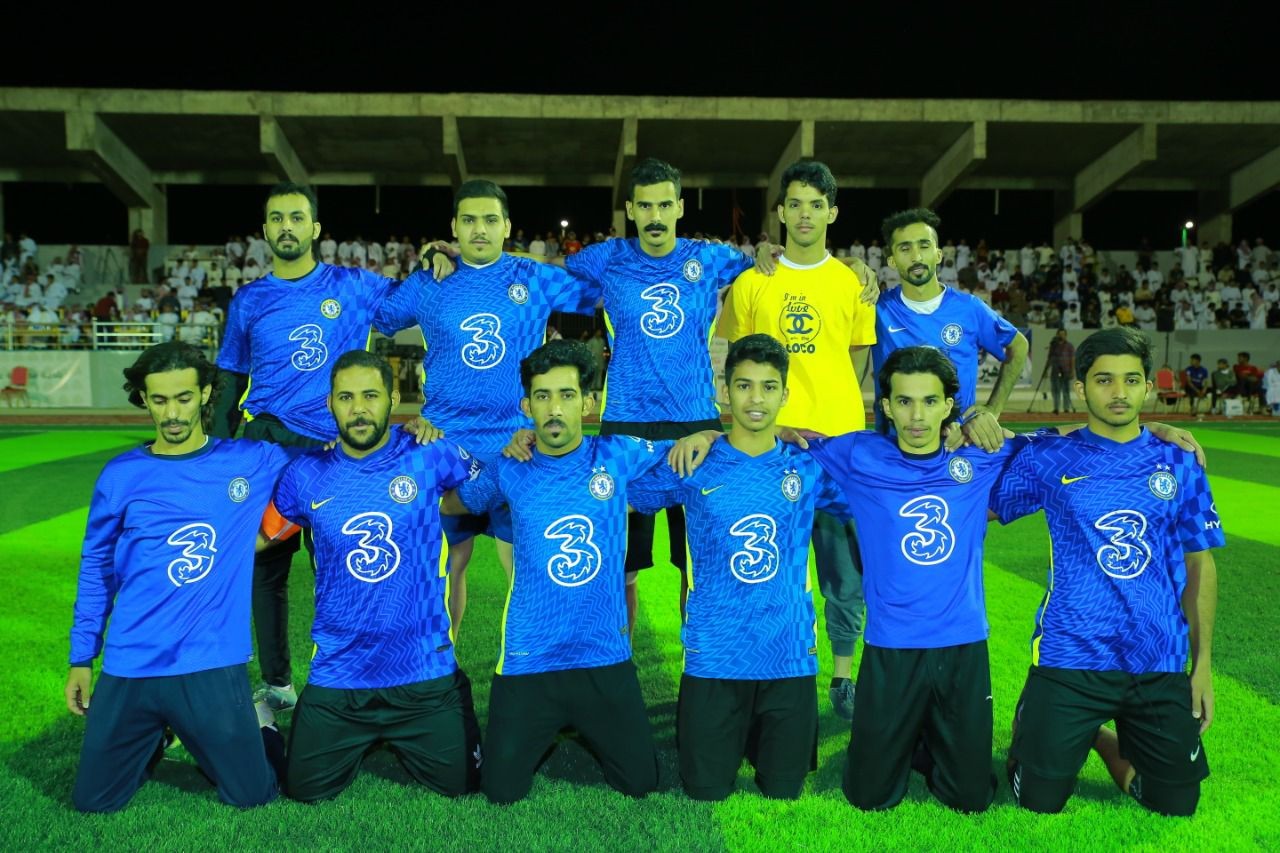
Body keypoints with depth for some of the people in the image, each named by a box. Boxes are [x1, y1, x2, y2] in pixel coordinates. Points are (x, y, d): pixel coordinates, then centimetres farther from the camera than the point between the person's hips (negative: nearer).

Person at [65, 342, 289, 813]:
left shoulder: (254, 462, -2)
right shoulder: (121, 475, 1)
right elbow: (97, 569, 10)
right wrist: (82, 658, 10)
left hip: (213, 666, -1)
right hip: (129, 669, 2)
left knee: (252, 795, 4)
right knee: (92, 800, 9)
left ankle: (256, 724, 36)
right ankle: (153, 738, 39)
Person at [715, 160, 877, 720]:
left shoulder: (852, 282, 7)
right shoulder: (751, 282, 4)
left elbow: (858, 359, 14)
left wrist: (826, 402, 3)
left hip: (840, 440, 1)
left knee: (845, 564, 5)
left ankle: (843, 674, 20)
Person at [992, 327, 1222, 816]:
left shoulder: (1178, 463, 3)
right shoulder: (1048, 460, -4)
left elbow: (1199, 565, 8)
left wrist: (1203, 662, 5)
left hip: (1161, 666, 3)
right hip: (1069, 660, -2)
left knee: (1176, 807, 12)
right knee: (1039, 804, 5)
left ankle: (1111, 742, 38)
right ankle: (1033, 733, 35)